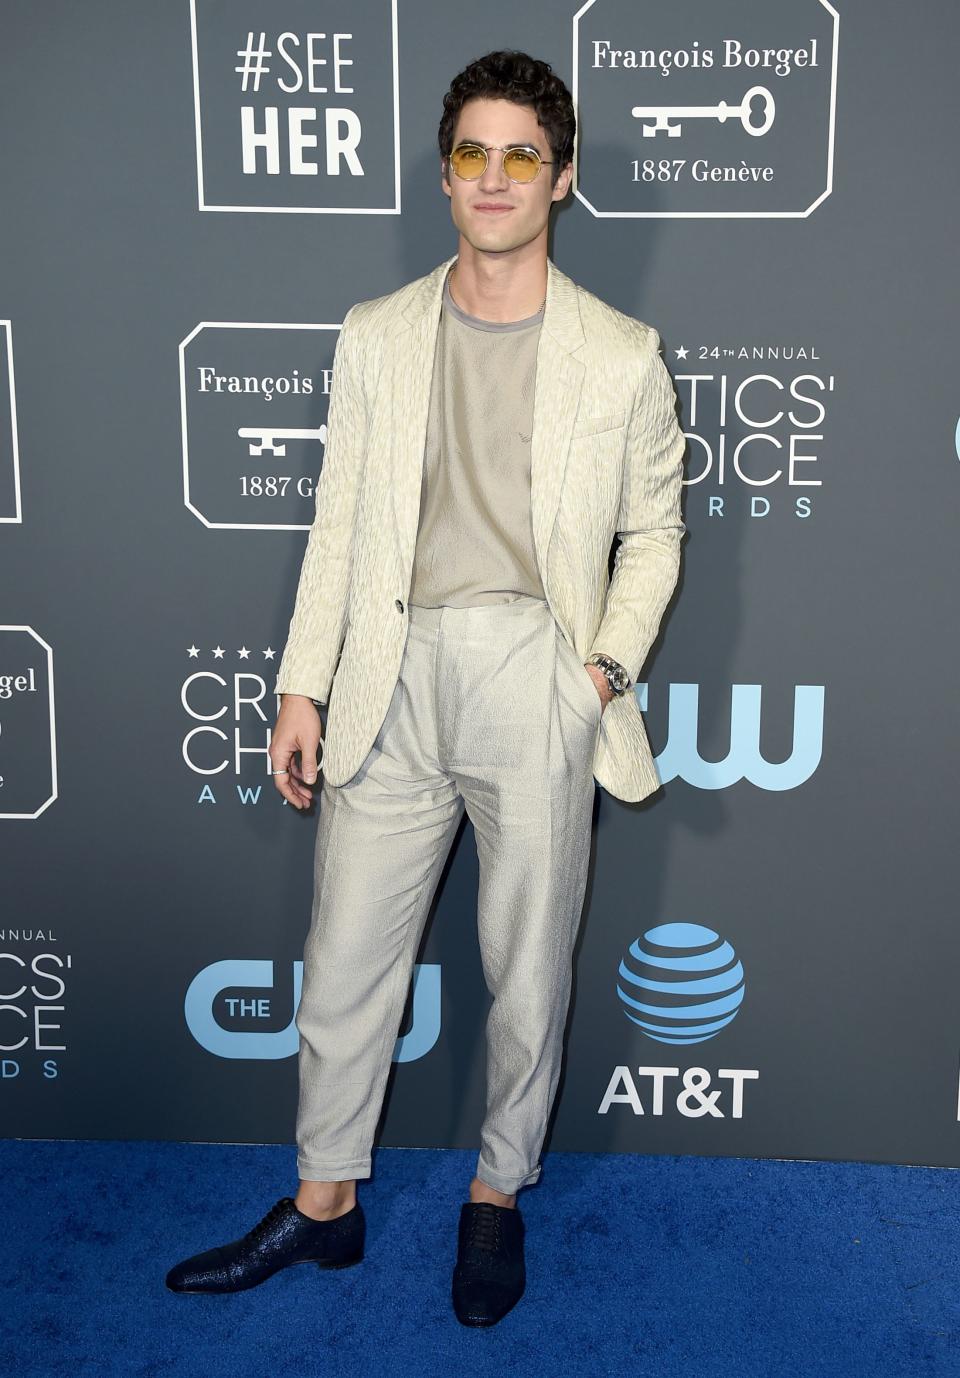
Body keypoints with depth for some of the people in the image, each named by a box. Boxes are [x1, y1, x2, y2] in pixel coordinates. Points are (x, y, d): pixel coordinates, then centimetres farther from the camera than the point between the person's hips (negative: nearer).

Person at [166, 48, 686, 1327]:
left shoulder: (621, 356, 2)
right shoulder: (375, 337, 8)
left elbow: (653, 529, 8)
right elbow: (338, 521, 8)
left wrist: (612, 660, -7)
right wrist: (303, 685, 5)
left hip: (537, 684, -2)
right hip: (394, 679, 2)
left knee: (528, 967, 9)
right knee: (346, 957, 10)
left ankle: (499, 1195, 33)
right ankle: (324, 1201, 30)